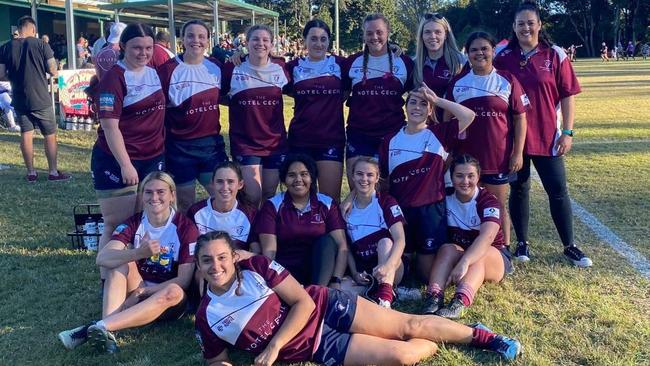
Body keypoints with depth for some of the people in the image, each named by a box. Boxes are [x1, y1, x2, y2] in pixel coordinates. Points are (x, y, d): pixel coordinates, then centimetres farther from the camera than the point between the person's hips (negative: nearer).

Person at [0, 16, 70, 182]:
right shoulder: (41, 45, -10)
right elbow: (53, 72, -10)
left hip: (19, 100, 3)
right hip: (40, 99, -3)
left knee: (26, 135, 11)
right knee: (50, 135, 7)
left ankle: (31, 173, 16)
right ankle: (53, 172, 9)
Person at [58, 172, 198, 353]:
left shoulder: (185, 227, -11)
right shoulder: (134, 223, -5)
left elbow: (183, 280, -14)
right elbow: (102, 258, -21)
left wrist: (144, 291, -21)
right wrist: (139, 253, -38)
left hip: (169, 300, -2)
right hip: (136, 293, 3)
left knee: (174, 292, -37)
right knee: (122, 263, -25)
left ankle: (99, 326, -44)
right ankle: (107, 332, -39)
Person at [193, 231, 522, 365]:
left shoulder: (257, 267, -11)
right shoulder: (206, 317, -7)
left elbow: (303, 303, -11)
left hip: (326, 308, 0)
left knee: (410, 325, -3)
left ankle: (482, 336, 20)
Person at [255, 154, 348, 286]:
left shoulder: (327, 204, 3)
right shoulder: (272, 206, 1)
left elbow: (342, 246, -7)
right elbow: (269, 251, -8)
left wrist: (336, 281, -22)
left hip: (319, 268, 3)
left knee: (326, 241, -27)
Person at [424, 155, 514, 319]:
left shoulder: (489, 201, -19)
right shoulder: (445, 199, -6)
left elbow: (487, 236, -36)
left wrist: (464, 262, -50)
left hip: (494, 257, -3)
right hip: (458, 254, 3)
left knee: (478, 255, -35)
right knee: (447, 249, -29)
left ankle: (460, 303, -54)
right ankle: (435, 298, -45)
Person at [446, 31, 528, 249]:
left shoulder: (507, 81, -1)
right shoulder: (458, 82, 6)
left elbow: (520, 118, -1)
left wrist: (518, 152, -6)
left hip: (499, 157, -2)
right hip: (465, 157, 2)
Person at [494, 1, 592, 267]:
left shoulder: (555, 55, -1)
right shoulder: (503, 57, 1)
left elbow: (568, 95, 0)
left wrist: (567, 132, -5)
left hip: (547, 137, -1)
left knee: (558, 190, 3)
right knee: (519, 189, 10)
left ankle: (569, 246, 15)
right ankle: (522, 243, 23)